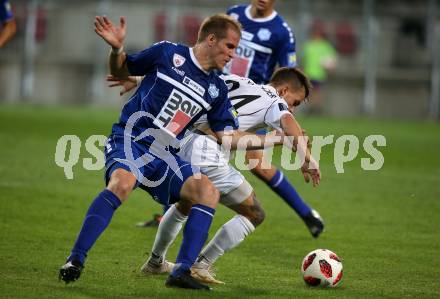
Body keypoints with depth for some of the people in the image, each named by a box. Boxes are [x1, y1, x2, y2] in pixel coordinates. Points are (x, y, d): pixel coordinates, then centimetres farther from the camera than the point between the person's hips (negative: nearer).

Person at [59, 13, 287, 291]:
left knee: (208, 192, -17)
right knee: (122, 183, -36)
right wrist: (116, 49, -11)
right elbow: (122, 70, 11)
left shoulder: (216, 89, 12)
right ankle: (75, 260, -30)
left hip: (164, 156, 6)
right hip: (130, 140, -6)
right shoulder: (168, 54, -1)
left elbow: (228, 137, 15)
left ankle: (181, 272, -16)